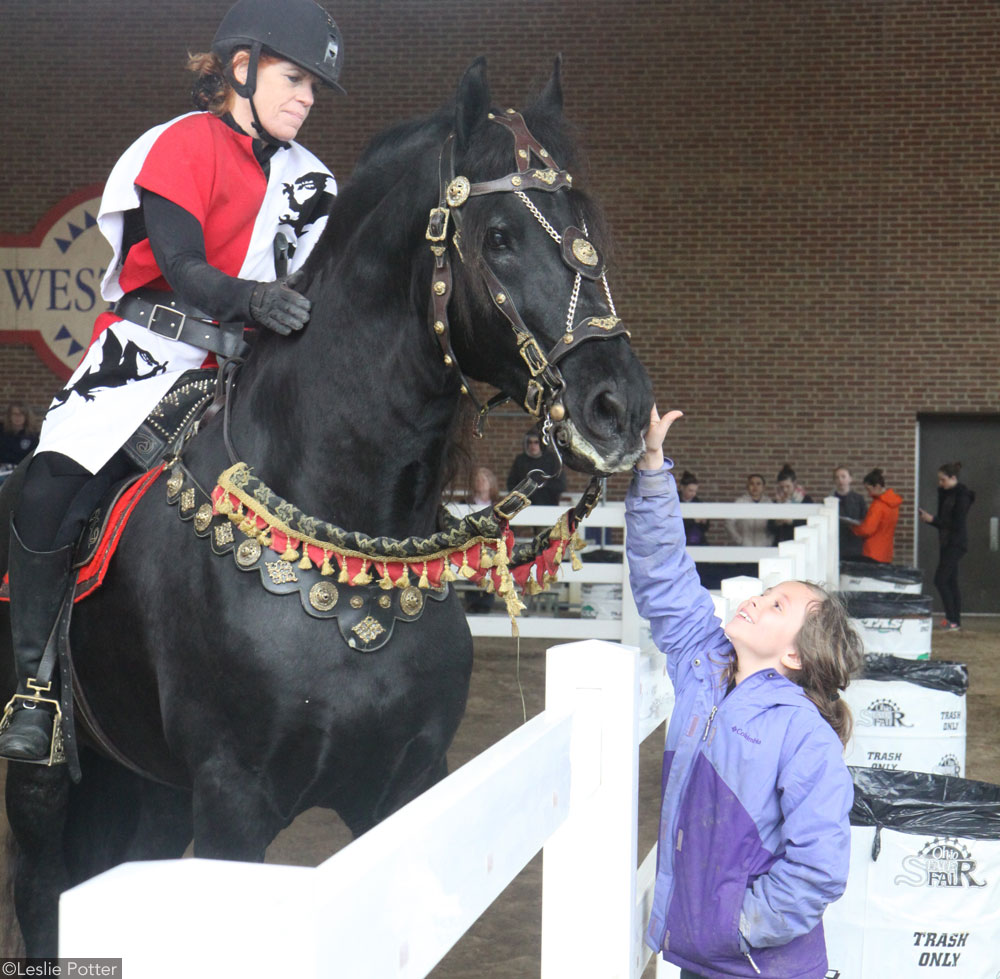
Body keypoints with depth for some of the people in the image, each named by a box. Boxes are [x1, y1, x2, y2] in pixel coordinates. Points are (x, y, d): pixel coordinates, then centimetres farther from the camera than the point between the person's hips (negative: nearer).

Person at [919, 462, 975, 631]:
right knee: (951, 582, 9)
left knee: (940, 580, -13)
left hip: (956, 543, -9)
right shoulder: (946, 493, 12)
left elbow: (957, 524, -19)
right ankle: (955, 621, 12)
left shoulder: (962, 495, -14)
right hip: (947, 542, 9)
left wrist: (932, 520, -20)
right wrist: (927, 518, -1)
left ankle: (952, 620, -10)